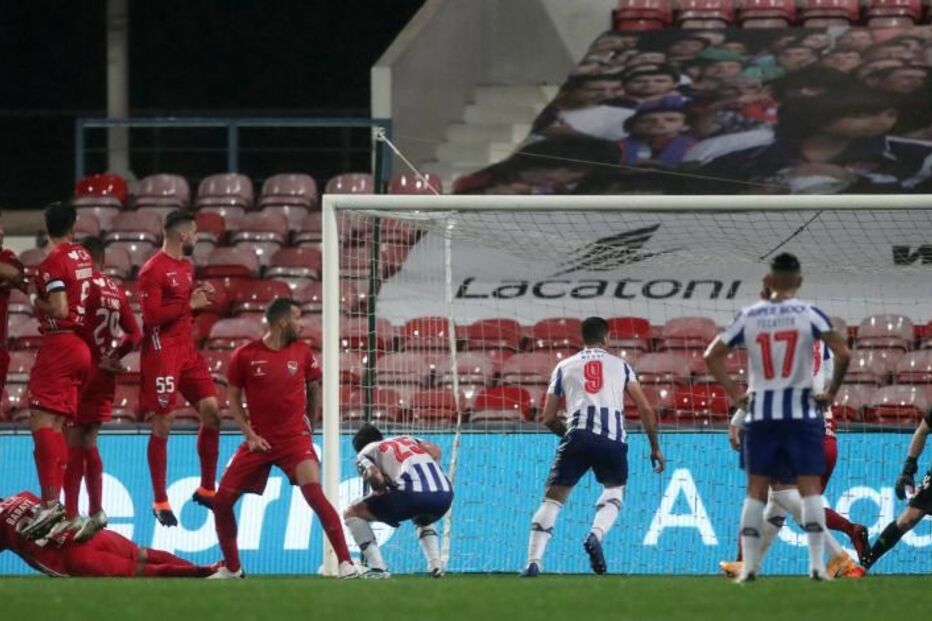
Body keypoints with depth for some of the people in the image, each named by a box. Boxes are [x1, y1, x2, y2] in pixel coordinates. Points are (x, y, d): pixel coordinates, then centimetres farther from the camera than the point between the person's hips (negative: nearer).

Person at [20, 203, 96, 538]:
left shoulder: (52, 261, -12)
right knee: (58, 424, 12)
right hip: (83, 345, 8)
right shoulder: (84, 257, 12)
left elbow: (59, 310, -19)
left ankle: (51, 501, -29)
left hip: (59, 345, -8)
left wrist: (34, 299, -2)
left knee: (41, 419, -15)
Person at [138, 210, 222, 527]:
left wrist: (202, 298, 5)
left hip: (188, 349, 8)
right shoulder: (153, 270, -13)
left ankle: (206, 489, 15)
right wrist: (189, 304, -19)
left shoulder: (187, 266, 14)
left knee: (211, 412, 3)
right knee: (162, 425, -4)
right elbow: (151, 316, -21)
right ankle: (160, 502, 2)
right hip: (162, 354, -8)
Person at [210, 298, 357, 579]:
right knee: (222, 500, -3)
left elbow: (314, 388, 18)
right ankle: (232, 568, 17)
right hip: (259, 439, 1)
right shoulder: (245, 355, -4)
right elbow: (233, 398, 4)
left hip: (295, 437, -1)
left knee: (313, 491, -23)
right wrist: (250, 435, -4)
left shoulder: (302, 352, 1)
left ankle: (346, 563, -19)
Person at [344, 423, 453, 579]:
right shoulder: (407, 439, 34)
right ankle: (435, 565, 19)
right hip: (445, 494, 5)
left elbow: (374, 476, -2)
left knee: (352, 513, 14)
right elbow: (435, 451, 17)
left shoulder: (364, 453, 19)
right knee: (422, 520, 42)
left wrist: (380, 490, 17)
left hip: (412, 494, -5)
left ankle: (377, 568, 3)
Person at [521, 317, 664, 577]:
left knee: (553, 498, 6)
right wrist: (655, 447, 22)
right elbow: (645, 409, 13)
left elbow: (548, 418, 19)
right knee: (614, 490, 25)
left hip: (578, 437, 0)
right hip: (613, 439, 0)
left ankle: (533, 562, -10)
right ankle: (596, 535, -5)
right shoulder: (620, 366, 19)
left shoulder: (565, 367, 19)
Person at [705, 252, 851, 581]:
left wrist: (734, 393, 11)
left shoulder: (749, 316, 5)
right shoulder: (809, 314, -4)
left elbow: (712, 356, 8)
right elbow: (843, 354, -13)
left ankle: (749, 566, 3)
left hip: (760, 412, 2)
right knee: (810, 487, 0)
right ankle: (817, 565, -7)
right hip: (801, 410, -2)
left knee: (756, 490, 7)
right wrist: (831, 392, -1)